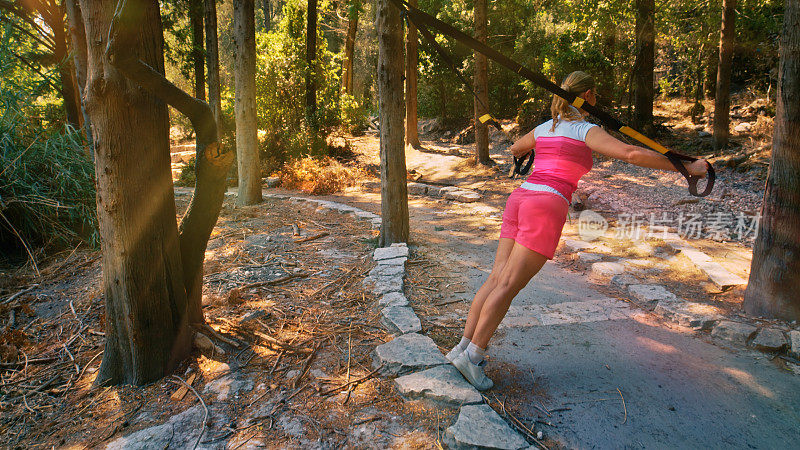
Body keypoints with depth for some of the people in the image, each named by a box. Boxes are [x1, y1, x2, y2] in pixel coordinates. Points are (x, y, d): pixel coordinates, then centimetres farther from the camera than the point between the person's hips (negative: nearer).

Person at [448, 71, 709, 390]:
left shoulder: (543, 129, 21)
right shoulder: (587, 131, 2)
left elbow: (515, 149, 41)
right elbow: (633, 154, -10)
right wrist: (687, 168, -2)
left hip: (519, 199, 7)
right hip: (546, 208, -7)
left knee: (496, 279, 6)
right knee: (508, 286, -8)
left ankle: (463, 346, 5)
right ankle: (472, 356, -7)